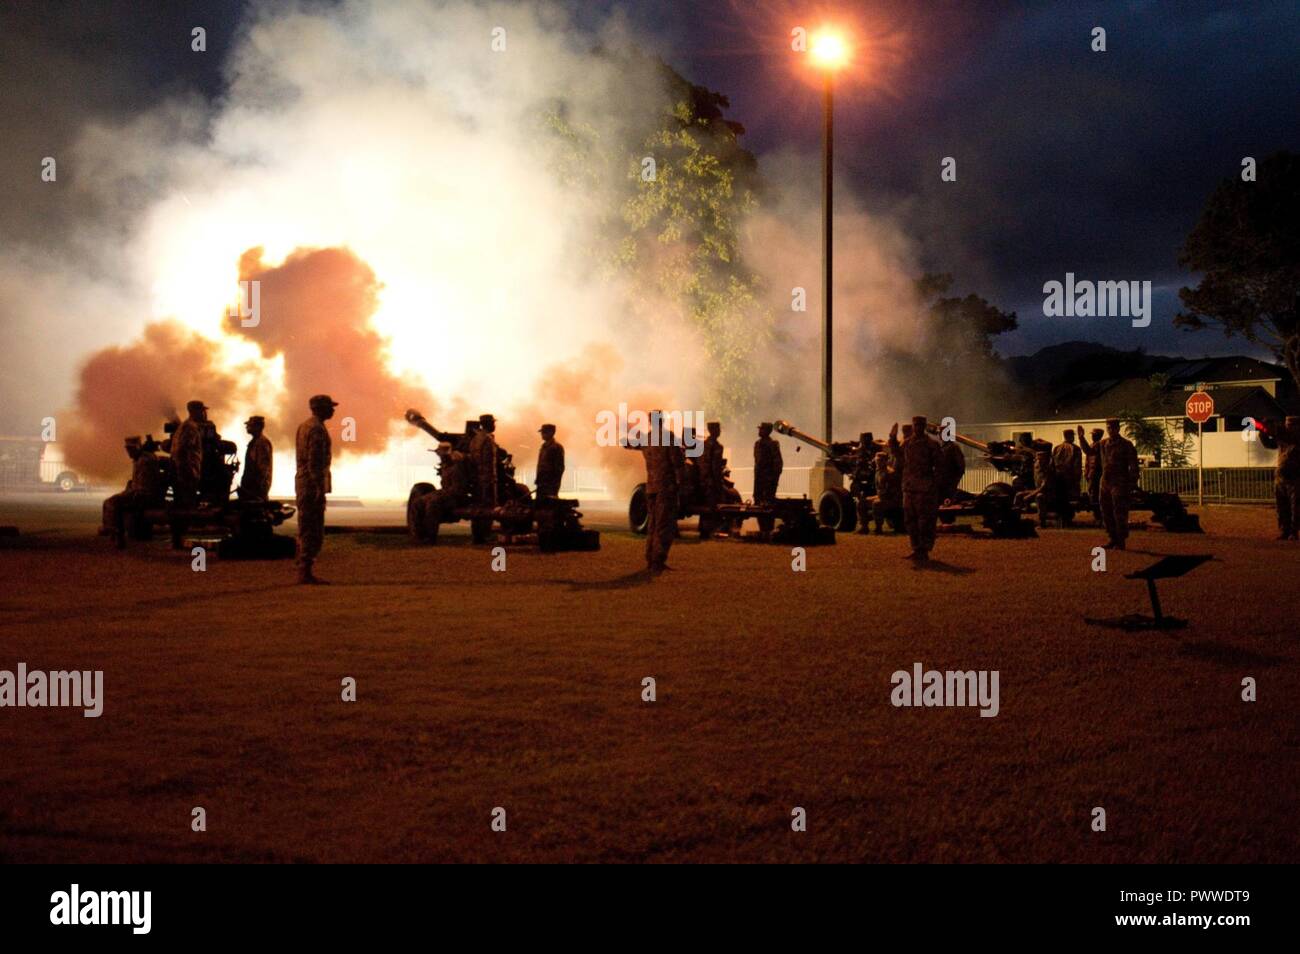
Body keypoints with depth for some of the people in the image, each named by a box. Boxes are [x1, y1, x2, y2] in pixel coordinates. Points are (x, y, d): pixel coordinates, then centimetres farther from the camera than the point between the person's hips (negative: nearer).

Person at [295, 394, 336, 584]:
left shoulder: (303, 426, 18)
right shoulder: (317, 429, -14)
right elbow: (315, 460, -21)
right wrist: (319, 487, -23)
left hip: (302, 482, 11)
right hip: (313, 483, -11)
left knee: (306, 529, 14)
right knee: (313, 531, -9)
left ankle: (302, 570, 18)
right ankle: (306, 572, -9)